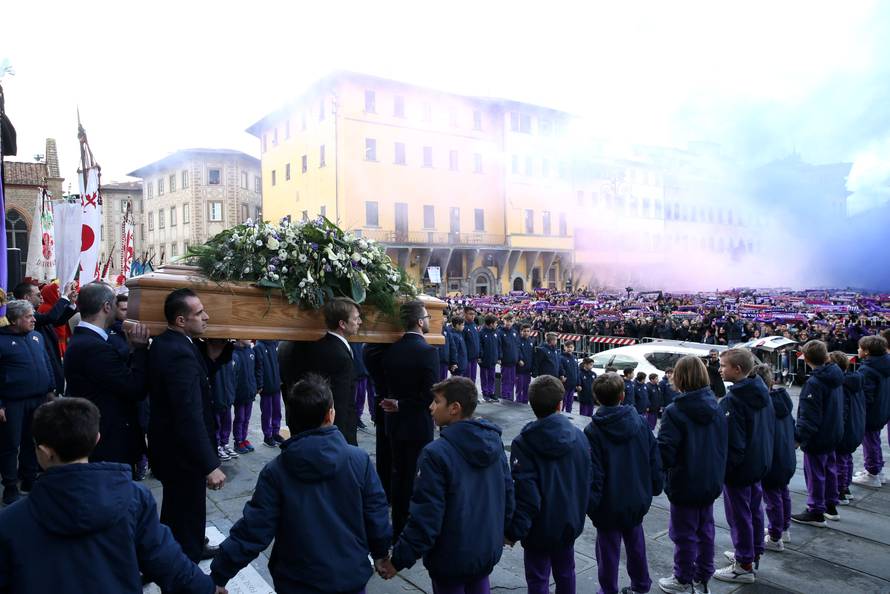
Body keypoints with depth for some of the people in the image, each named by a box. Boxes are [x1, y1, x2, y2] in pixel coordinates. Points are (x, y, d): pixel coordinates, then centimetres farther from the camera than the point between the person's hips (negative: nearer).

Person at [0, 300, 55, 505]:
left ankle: (29, 480, 28)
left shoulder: (37, 337, 8)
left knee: (32, 442, 15)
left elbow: (47, 364, 15)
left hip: (38, 400, 5)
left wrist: (51, 389, 10)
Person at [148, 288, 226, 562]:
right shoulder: (180, 353, -29)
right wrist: (210, 465, -31)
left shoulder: (163, 343, 3)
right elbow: (190, 416, -33)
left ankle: (190, 549, 49)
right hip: (181, 450, -10)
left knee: (176, 506, 28)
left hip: (168, 441, 10)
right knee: (187, 511, 9)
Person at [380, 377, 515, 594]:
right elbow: (507, 493, 5)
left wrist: (398, 560, -13)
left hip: (451, 558, -5)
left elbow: (425, 517, -23)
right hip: (489, 551, 6)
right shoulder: (494, 441, -5)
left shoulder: (436, 454, -25)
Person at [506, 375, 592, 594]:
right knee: (565, 572, 24)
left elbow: (524, 493, -23)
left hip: (540, 528, -4)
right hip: (570, 523, 5)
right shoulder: (579, 436, -6)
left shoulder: (523, 443, -21)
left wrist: (513, 531, -13)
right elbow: (588, 480, 2)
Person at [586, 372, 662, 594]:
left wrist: (590, 504, -8)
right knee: (636, 542, 23)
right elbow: (654, 459, 1)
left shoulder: (593, 431, -18)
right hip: (637, 500, 4)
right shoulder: (640, 422, -6)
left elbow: (593, 474, -18)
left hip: (609, 505, -4)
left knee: (609, 548, 10)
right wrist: (654, 488, 14)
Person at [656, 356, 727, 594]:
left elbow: (665, 451, -24)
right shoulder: (716, 408, -3)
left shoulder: (674, 411, -22)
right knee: (705, 529, 19)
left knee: (684, 533, 9)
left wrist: (663, 469, -4)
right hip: (711, 482, 6)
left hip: (685, 485, -6)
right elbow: (723, 445, 6)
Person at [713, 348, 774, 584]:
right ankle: (753, 553, 36)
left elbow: (733, 440, -24)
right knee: (754, 509, 21)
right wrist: (764, 454, 20)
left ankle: (744, 566, 14)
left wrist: (724, 467, -13)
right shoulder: (762, 391, 2)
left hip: (739, 467, -9)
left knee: (739, 514, 4)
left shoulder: (732, 399, -25)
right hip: (760, 463, 9)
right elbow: (770, 426, 11)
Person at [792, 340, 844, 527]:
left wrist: (798, 436, -17)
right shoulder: (836, 376, 1)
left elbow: (809, 416, -25)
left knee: (815, 474, 3)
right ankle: (831, 507, 34)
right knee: (829, 469, 21)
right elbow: (838, 406, 12)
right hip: (834, 434, 9)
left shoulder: (814, 383, -25)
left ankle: (816, 512, 14)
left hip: (817, 438, -9)